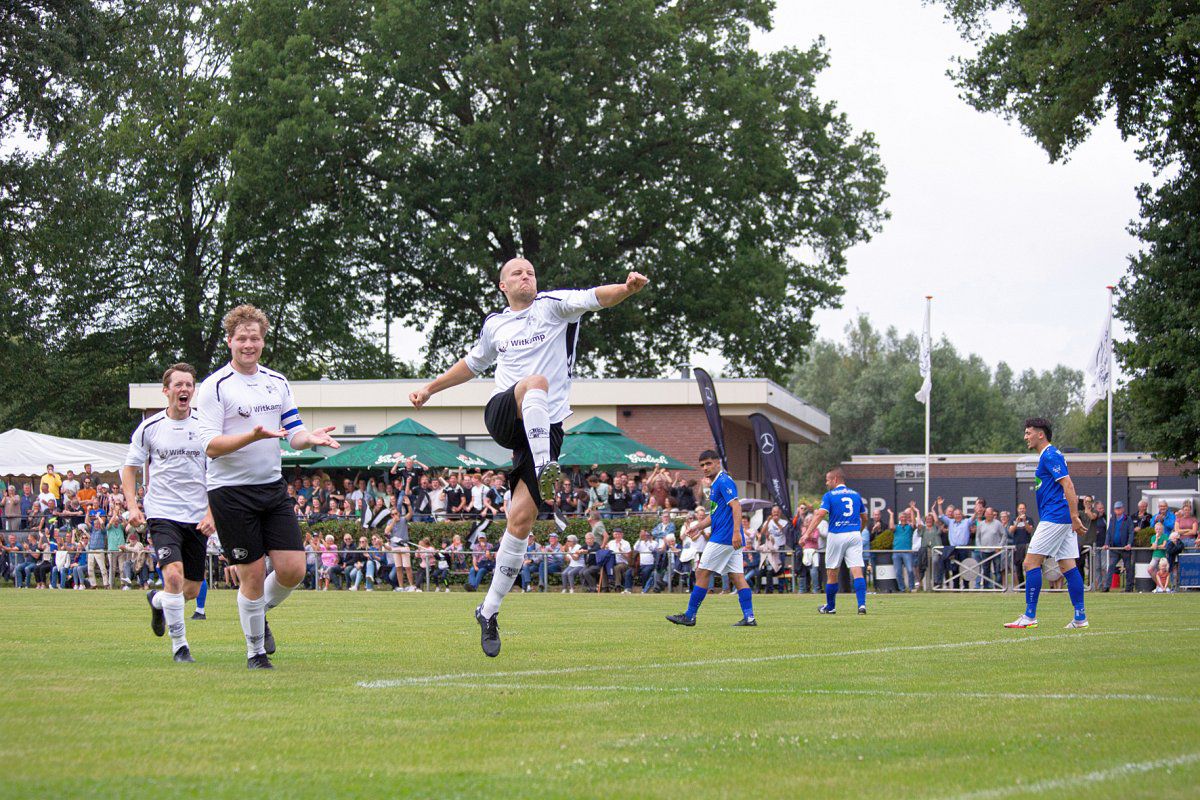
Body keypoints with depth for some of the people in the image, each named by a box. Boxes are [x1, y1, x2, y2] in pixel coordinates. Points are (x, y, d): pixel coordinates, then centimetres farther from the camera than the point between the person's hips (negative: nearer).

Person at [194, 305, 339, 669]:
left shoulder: (278, 383, 11)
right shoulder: (215, 387, -7)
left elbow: (294, 434, 15)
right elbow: (211, 446, -15)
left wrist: (310, 437, -8)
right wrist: (253, 436, -29)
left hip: (273, 488, 5)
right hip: (231, 491, -5)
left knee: (292, 569, -4)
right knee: (252, 575, -3)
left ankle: (260, 613, 26)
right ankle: (255, 650, 15)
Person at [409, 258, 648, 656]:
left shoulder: (553, 306, 5)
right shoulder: (494, 325, 17)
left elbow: (595, 297, -13)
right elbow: (473, 364, 36)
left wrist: (626, 288, -33)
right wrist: (430, 389, 40)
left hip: (545, 428, -1)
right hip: (502, 417, 2)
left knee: (520, 519, -8)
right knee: (535, 382, -34)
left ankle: (489, 612, 2)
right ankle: (545, 470, -47)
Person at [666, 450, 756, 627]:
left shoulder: (723, 481, -11)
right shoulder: (717, 483, 20)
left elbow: (736, 506, -21)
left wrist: (736, 532, -31)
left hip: (723, 538, -10)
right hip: (732, 539, 10)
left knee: (702, 573, -4)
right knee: (737, 576, 4)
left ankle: (690, 616, 1)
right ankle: (749, 617, -3)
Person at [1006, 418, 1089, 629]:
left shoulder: (1050, 456, -10)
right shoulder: (1048, 456, 21)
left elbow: (1068, 486, -19)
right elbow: (1068, 488, 26)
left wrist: (1074, 517, -23)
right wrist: (1074, 518, 24)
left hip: (1054, 517, -10)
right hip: (1063, 519, 10)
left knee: (1031, 563, -9)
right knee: (1067, 565, 6)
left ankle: (1030, 617, -10)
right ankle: (1080, 617, 3)